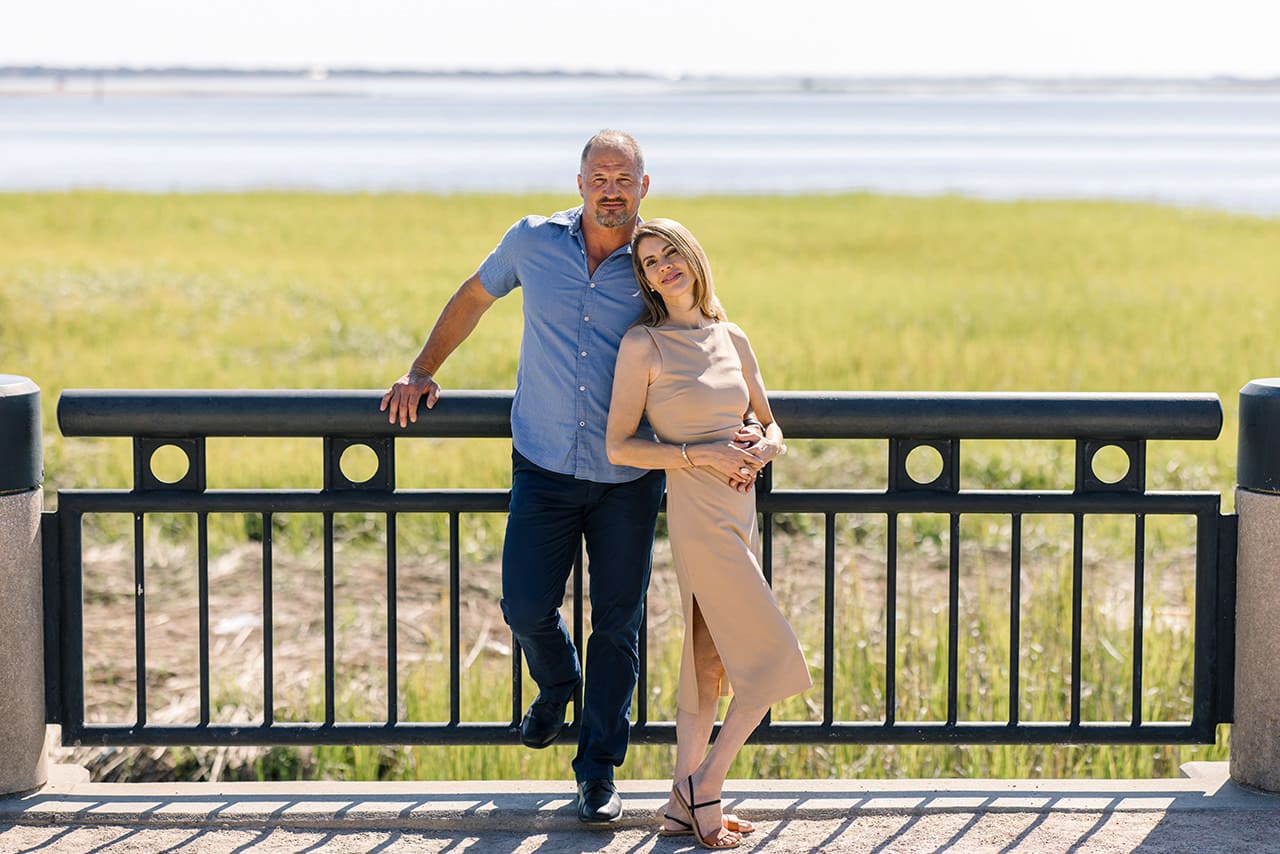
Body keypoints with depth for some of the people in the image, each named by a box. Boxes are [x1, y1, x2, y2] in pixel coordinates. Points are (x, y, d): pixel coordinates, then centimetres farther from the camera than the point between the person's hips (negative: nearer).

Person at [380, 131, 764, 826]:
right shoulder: (533, 242, 0)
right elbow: (473, 298, 17)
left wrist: (738, 430, -15)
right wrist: (422, 373, 14)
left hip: (629, 475, -1)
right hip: (545, 466, 1)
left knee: (617, 623, 3)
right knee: (526, 606, -5)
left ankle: (598, 771, 17)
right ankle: (557, 683, 31)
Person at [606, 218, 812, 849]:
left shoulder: (732, 339, 10)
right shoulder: (643, 345, -7)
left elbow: (771, 428, 16)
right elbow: (619, 446, -7)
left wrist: (762, 450, -7)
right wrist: (698, 454, -16)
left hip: (739, 511, 7)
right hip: (698, 514, -7)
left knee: (711, 660, 9)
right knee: (775, 658, -7)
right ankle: (704, 784, 5)